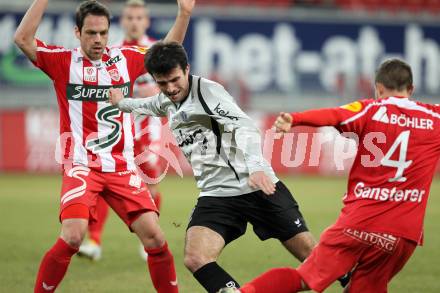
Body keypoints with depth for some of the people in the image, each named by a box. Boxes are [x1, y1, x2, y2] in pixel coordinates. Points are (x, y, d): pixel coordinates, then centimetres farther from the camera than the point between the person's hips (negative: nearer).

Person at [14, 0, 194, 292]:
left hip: (123, 168, 3)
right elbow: (23, 39, -13)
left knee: (154, 237, -8)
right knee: (72, 237, -22)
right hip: (81, 166, -3)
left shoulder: (125, 58, 9)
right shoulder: (64, 61, 0)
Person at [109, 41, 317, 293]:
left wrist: (255, 167, -40)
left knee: (311, 254, -4)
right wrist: (121, 102, 56)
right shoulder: (166, 102, 13)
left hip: (259, 186, -6)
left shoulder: (208, 91, -10)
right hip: (216, 195, 6)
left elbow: (245, 127, -24)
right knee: (195, 260, -21)